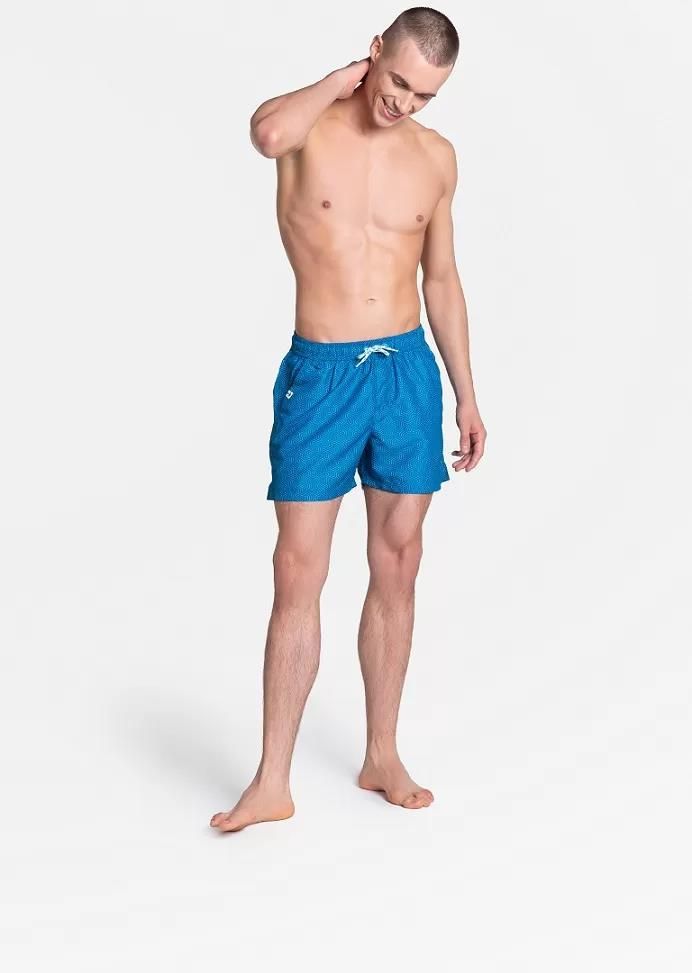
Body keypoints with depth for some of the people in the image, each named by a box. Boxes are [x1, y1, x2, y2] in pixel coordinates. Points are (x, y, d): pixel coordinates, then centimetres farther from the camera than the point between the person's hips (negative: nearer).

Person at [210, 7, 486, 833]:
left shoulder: (437, 157, 7)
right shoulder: (310, 127, -5)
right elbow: (266, 132, -32)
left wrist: (466, 395, 13)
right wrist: (341, 80, -13)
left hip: (408, 371, 4)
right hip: (320, 373, -3)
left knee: (396, 570, 9)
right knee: (297, 577, -3)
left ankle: (381, 757, 23)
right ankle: (272, 784, 6)